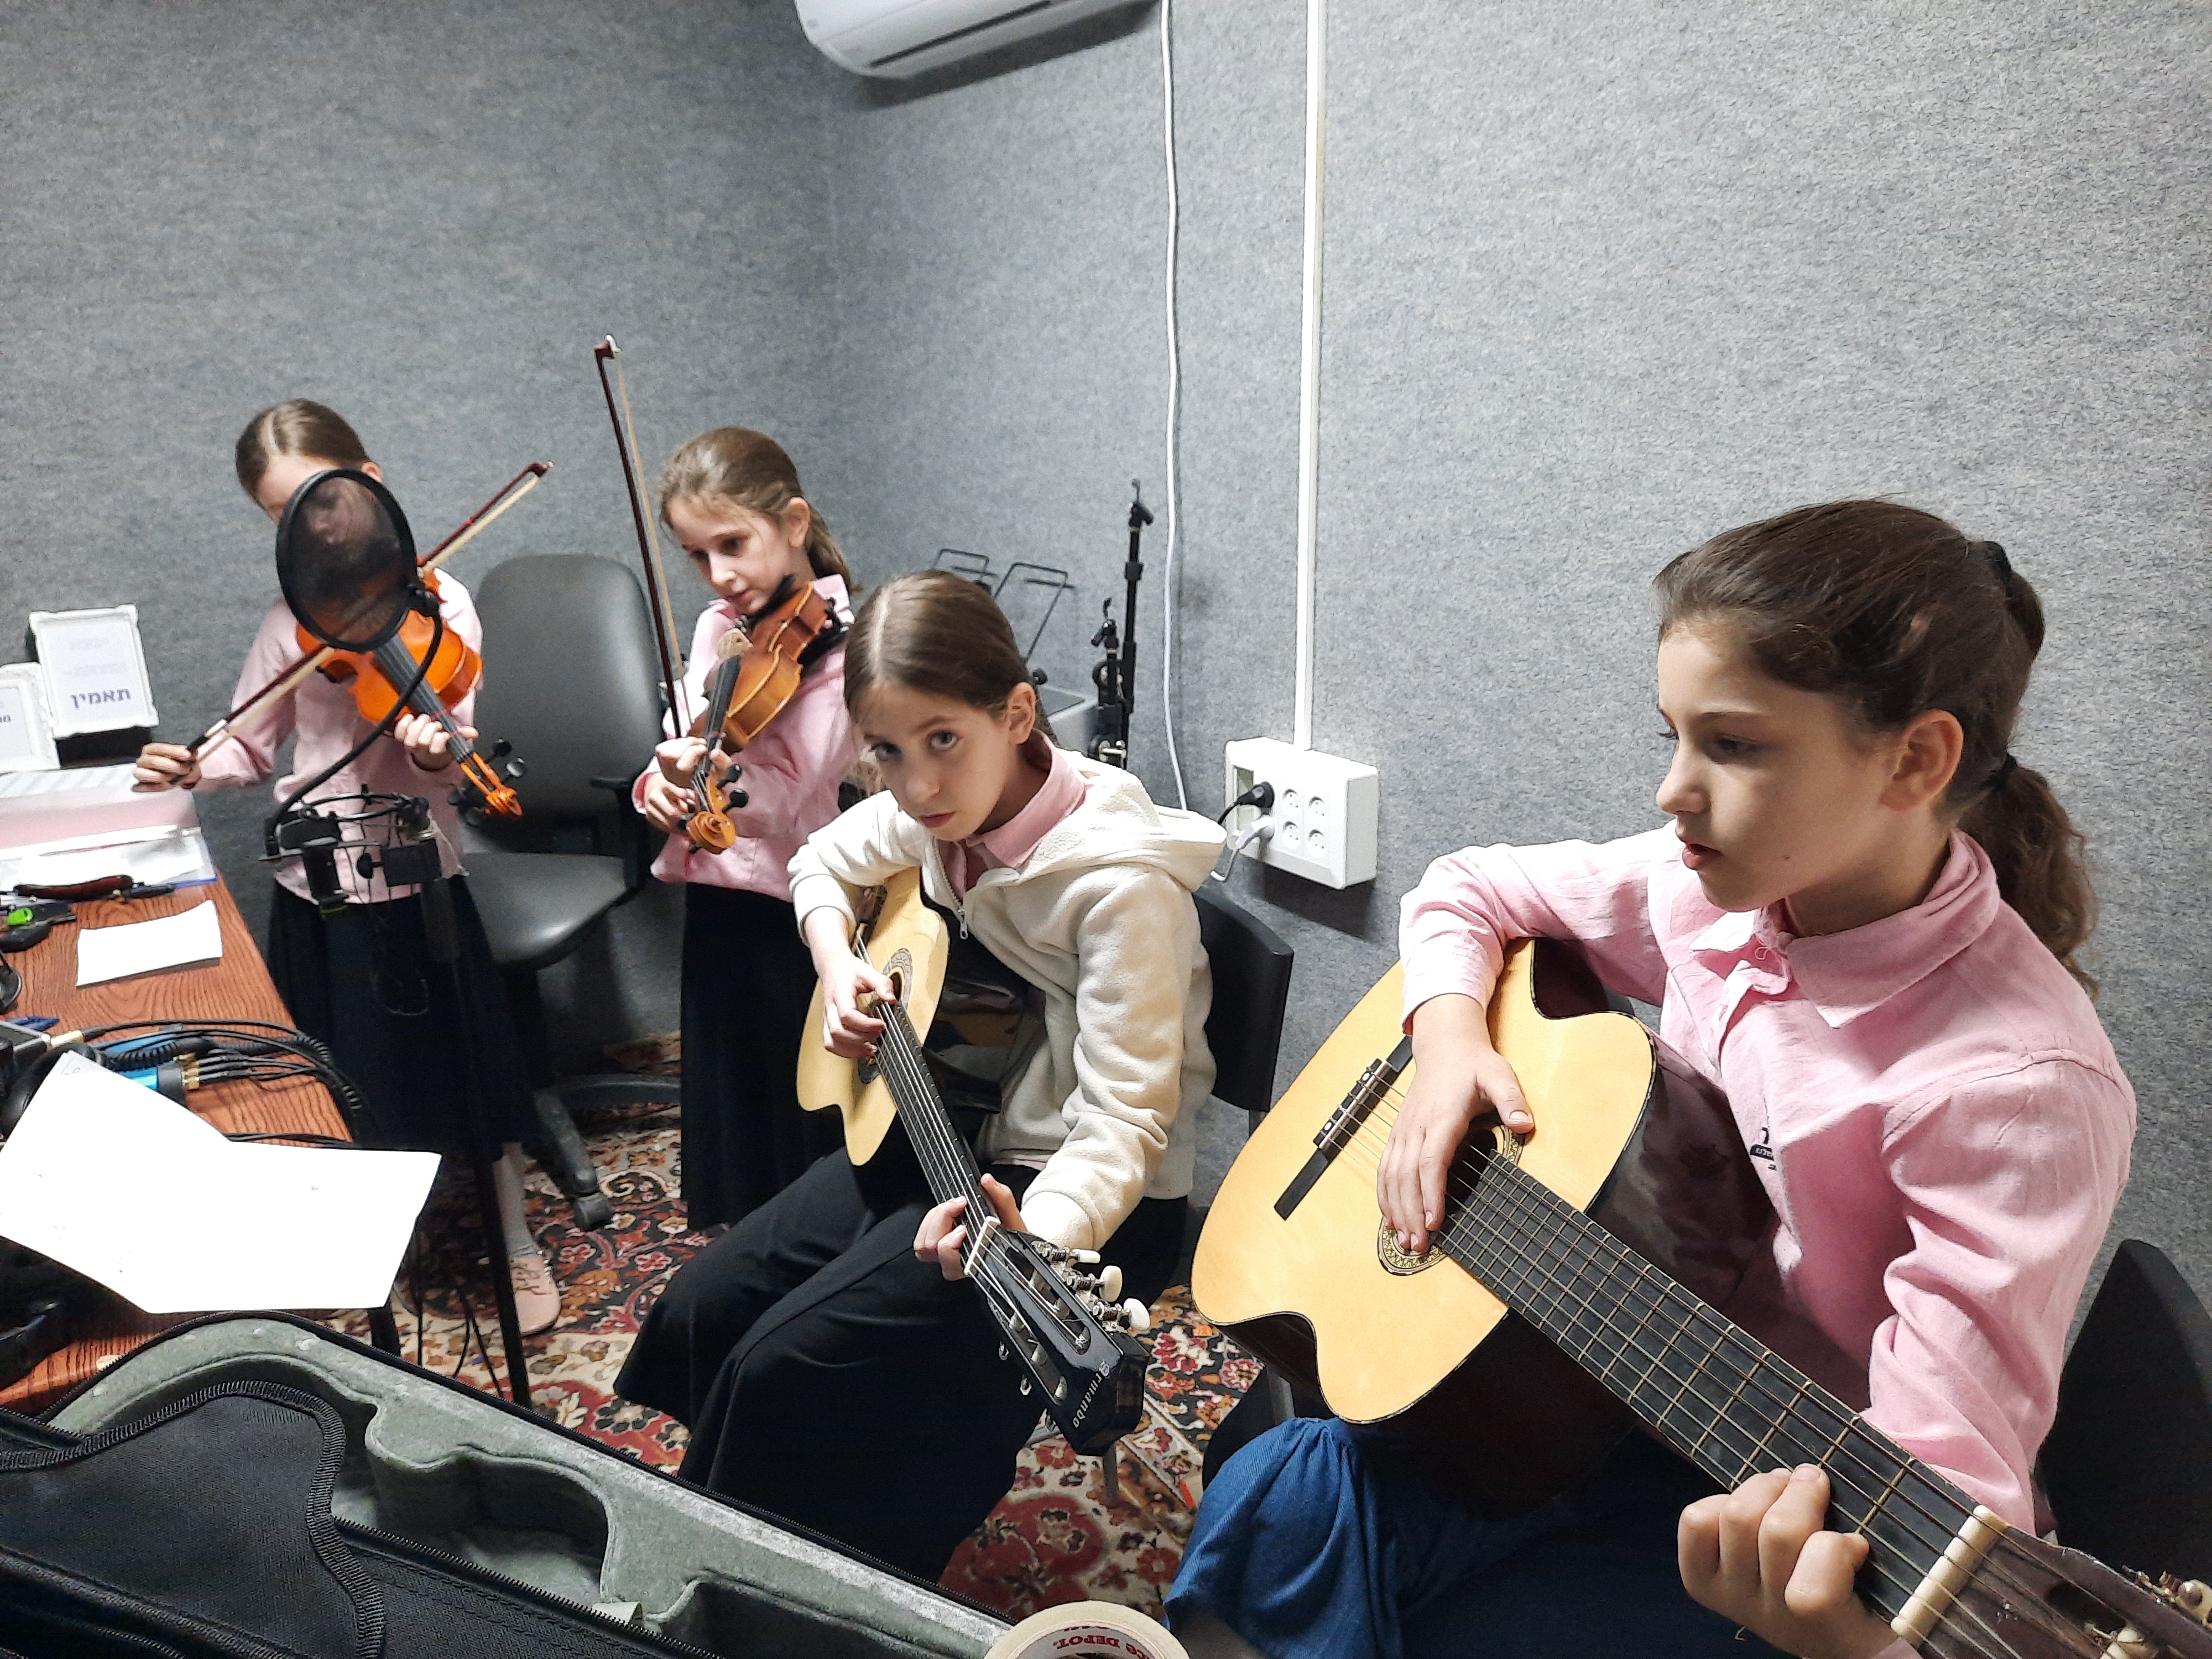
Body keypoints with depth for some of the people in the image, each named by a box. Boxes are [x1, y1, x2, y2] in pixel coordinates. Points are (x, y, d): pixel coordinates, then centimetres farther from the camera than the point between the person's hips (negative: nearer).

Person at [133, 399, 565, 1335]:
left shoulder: (436, 604, -10)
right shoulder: (291, 615, 4)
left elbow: (455, 759, -17)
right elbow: (254, 743, 10)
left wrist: (434, 751, -40)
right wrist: (196, 770, -10)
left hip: (412, 880, -5)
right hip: (313, 883, 5)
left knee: (464, 1071, 6)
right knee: (338, 1084, 18)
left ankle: (519, 1250, 26)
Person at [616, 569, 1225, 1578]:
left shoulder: (1118, 880, -27)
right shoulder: (939, 813, -5)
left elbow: (1125, 1120, -30)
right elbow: (823, 863, 17)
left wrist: (1030, 1240, -49)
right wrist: (838, 973, -2)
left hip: (1069, 1193, -7)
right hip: (944, 1135, 8)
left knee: (786, 1364, -14)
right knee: (700, 1310, 3)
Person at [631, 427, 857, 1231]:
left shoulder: (833, 642, -13)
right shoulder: (715, 628, 9)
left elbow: (794, 799, -22)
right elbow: (686, 746, 11)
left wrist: (717, 778, -41)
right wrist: (661, 782, -12)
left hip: (788, 912, -7)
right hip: (713, 896, 7)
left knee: (798, 1126, 5)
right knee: (724, 1110, 19)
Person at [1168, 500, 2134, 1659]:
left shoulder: (2016, 1083, -25)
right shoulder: (1710, 890, -6)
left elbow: (1952, 1457, -30)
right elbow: (1465, 894, 8)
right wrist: (1448, 1042, -10)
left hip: (1787, 1521, -5)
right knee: (1277, 1491, -15)